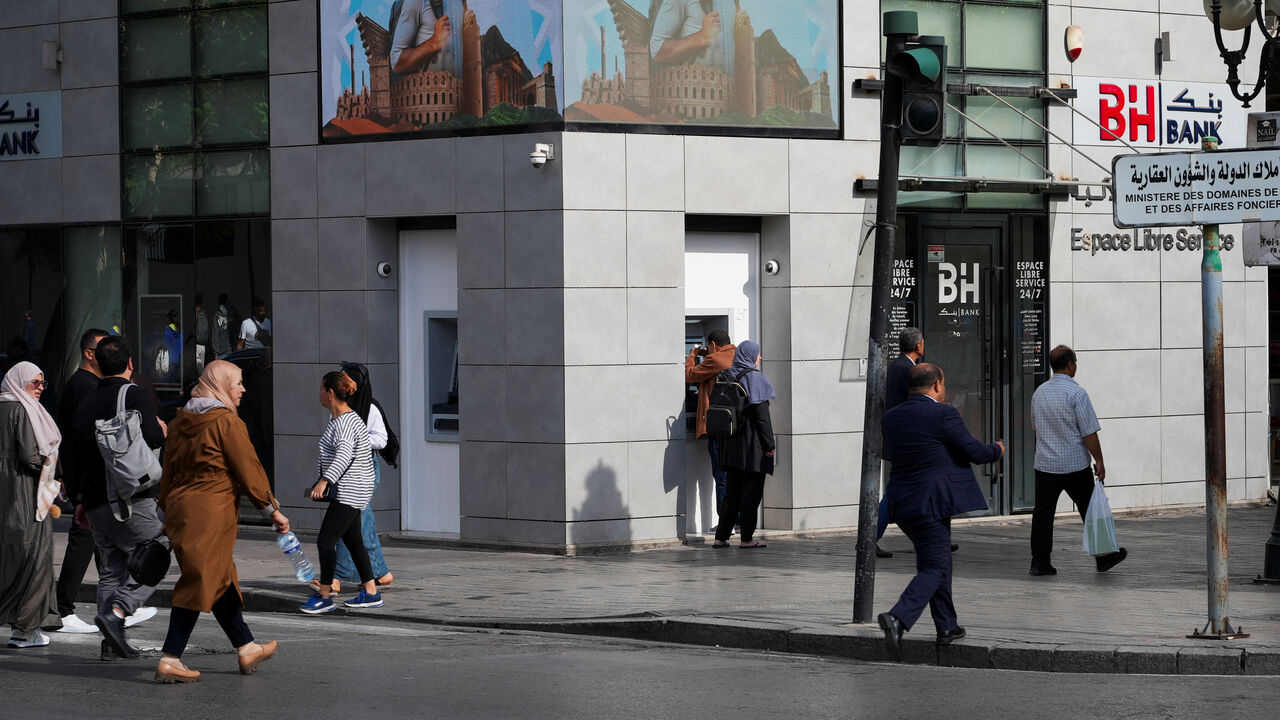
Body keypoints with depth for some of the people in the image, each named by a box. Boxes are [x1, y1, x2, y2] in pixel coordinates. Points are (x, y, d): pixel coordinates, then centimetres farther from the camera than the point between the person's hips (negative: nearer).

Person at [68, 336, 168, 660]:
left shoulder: (85, 405, 15)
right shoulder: (136, 396, -6)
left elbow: (72, 461, 17)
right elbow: (152, 438, -21)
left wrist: (83, 498, 26)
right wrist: (162, 430, 1)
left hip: (96, 504, 7)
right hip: (133, 499, -7)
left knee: (111, 570, 11)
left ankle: (112, 641, 4)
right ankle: (116, 612, -20)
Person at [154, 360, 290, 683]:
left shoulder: (181, 422, 12)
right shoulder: (226, 422, -11)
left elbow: (169, 471, 17)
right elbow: (248, 469, -9)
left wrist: (168, 513, 23)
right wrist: (273, 510, -2)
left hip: (180, 508, 9)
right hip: (211, 512, -9)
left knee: (220, 579, 17)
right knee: (201, 581, -7)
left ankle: (247, 648, 27)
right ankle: (170, 661, -10)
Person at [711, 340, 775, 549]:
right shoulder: (755, 379, -12)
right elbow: (761, 415, -15)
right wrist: (769, 444, -12)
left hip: (732, 443, 7)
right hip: (753, 443, -7)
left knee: (732, 490, 12)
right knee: (752, 490, 0)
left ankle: (721, 537, 10)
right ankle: (747, 538, 1)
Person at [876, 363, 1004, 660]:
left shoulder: (891, 417, 7)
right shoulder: (943, 415, -13)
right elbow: (974, 452, -8)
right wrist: (997, 451, 13)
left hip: (902, 502, 8)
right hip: (931, 504, -8)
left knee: (939, 559, 21)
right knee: (934, 568, -4)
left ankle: (947, 627, 27)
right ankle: (898, 618, -23)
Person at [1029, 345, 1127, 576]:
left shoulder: (1039, 392, 6)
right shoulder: (1076, 393, -13)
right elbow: (1089, 433, -14)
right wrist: (1099, 462, -7)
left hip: (1044, 463, 5)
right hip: (1075, 464, -5)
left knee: (1043, 512, 6)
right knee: (1090, 511, 8)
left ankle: (1040, 561, 2)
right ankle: (1103, 558, 17)